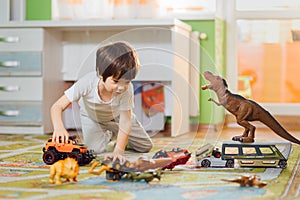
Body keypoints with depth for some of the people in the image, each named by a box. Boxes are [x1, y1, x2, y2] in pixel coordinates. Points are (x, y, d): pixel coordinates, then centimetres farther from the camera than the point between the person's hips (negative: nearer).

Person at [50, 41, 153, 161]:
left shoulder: (127, 89, -40)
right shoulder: (87, 83, -43)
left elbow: (125, 121, -35)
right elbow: (57, 107, -40)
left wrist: (118, 151, -42)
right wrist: (59, 128, -60)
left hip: (116, 115, 1)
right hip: (91, 115, -1)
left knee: (146, 147, 5)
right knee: (95, 150, -18)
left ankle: (115, 132, 31)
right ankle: (108, 135, 17)